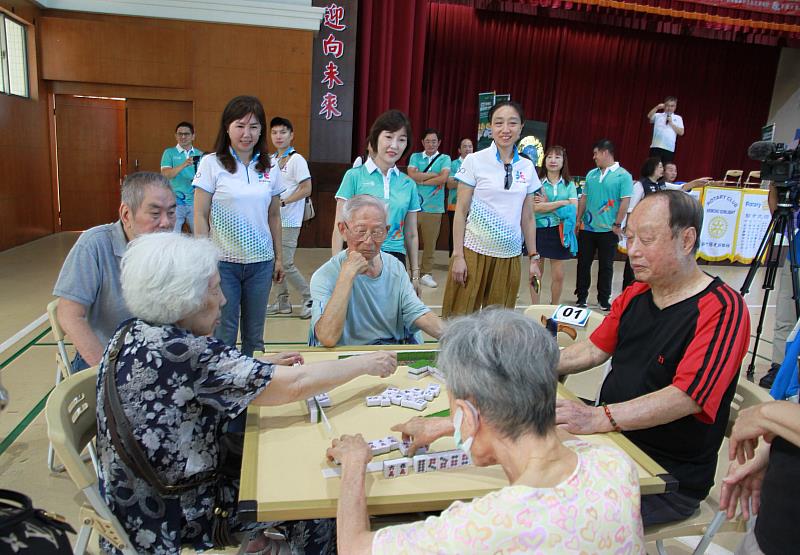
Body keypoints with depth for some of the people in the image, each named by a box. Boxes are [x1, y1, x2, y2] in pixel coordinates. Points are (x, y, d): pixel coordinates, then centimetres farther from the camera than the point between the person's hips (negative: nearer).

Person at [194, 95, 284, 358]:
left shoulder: (270, 168, 6)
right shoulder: (211, 164, -4)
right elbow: (200, 216, -4)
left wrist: (278, 256, 12)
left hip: (261, 261, 3)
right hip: (223, 261, -3)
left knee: (254, 334, 12)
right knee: (223, 334, 3)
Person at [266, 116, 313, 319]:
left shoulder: (296, 160, -9)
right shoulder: (271, 160, 13)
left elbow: (306, 190, -14)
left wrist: (282, 202, -18)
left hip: (288, 221, -8)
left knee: (285, 264, -10)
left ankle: (310, 299, 6)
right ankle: (282, 302, 22)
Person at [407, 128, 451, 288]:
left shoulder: (444, 158, 6)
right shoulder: (415, 157, 9)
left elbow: (444, 178, -11)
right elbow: (411, 175, -7)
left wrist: (421, 180, -6)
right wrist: (434, 175, -8)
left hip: (433, 208, 0)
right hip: (413, 205, 1)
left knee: (430, 243, 5)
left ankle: (426, 274, 17)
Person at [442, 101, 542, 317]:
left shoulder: (527, 167, 7)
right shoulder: (474, 161, -3)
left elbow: (528, 217, 12)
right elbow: (461, 211, -3)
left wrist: (534, 257, 10)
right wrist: (457, 255, -8)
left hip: (509, 256, 4)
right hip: (474, 252, -3)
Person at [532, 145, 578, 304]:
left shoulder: (569, 185, 5)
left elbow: (574, 210, -6)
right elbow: (535, 207, -15)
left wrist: (546, 204, -10)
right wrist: (562, 203, -14)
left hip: (558, 231, 2)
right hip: (538, 230, -1)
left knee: (558, 276, 4)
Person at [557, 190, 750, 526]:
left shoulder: (723, 309, -17)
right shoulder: (634, 296, 7)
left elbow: (687, 396, -28)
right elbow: (593, 349, 12)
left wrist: (597, 418, -40)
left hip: (671, 478, -7)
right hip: (614, 447, 7)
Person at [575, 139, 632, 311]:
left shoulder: (623, 175, -6)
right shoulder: (591, 174, 9)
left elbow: (625, 201, -9)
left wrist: (617, 224, -12)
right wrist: (578, 220, 9)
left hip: (608, 230, -4)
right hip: (587, 228, 4)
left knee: (606, 266, 6)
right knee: (583, 263, 8)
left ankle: (604, 299, 19)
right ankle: (581, 296, 20)